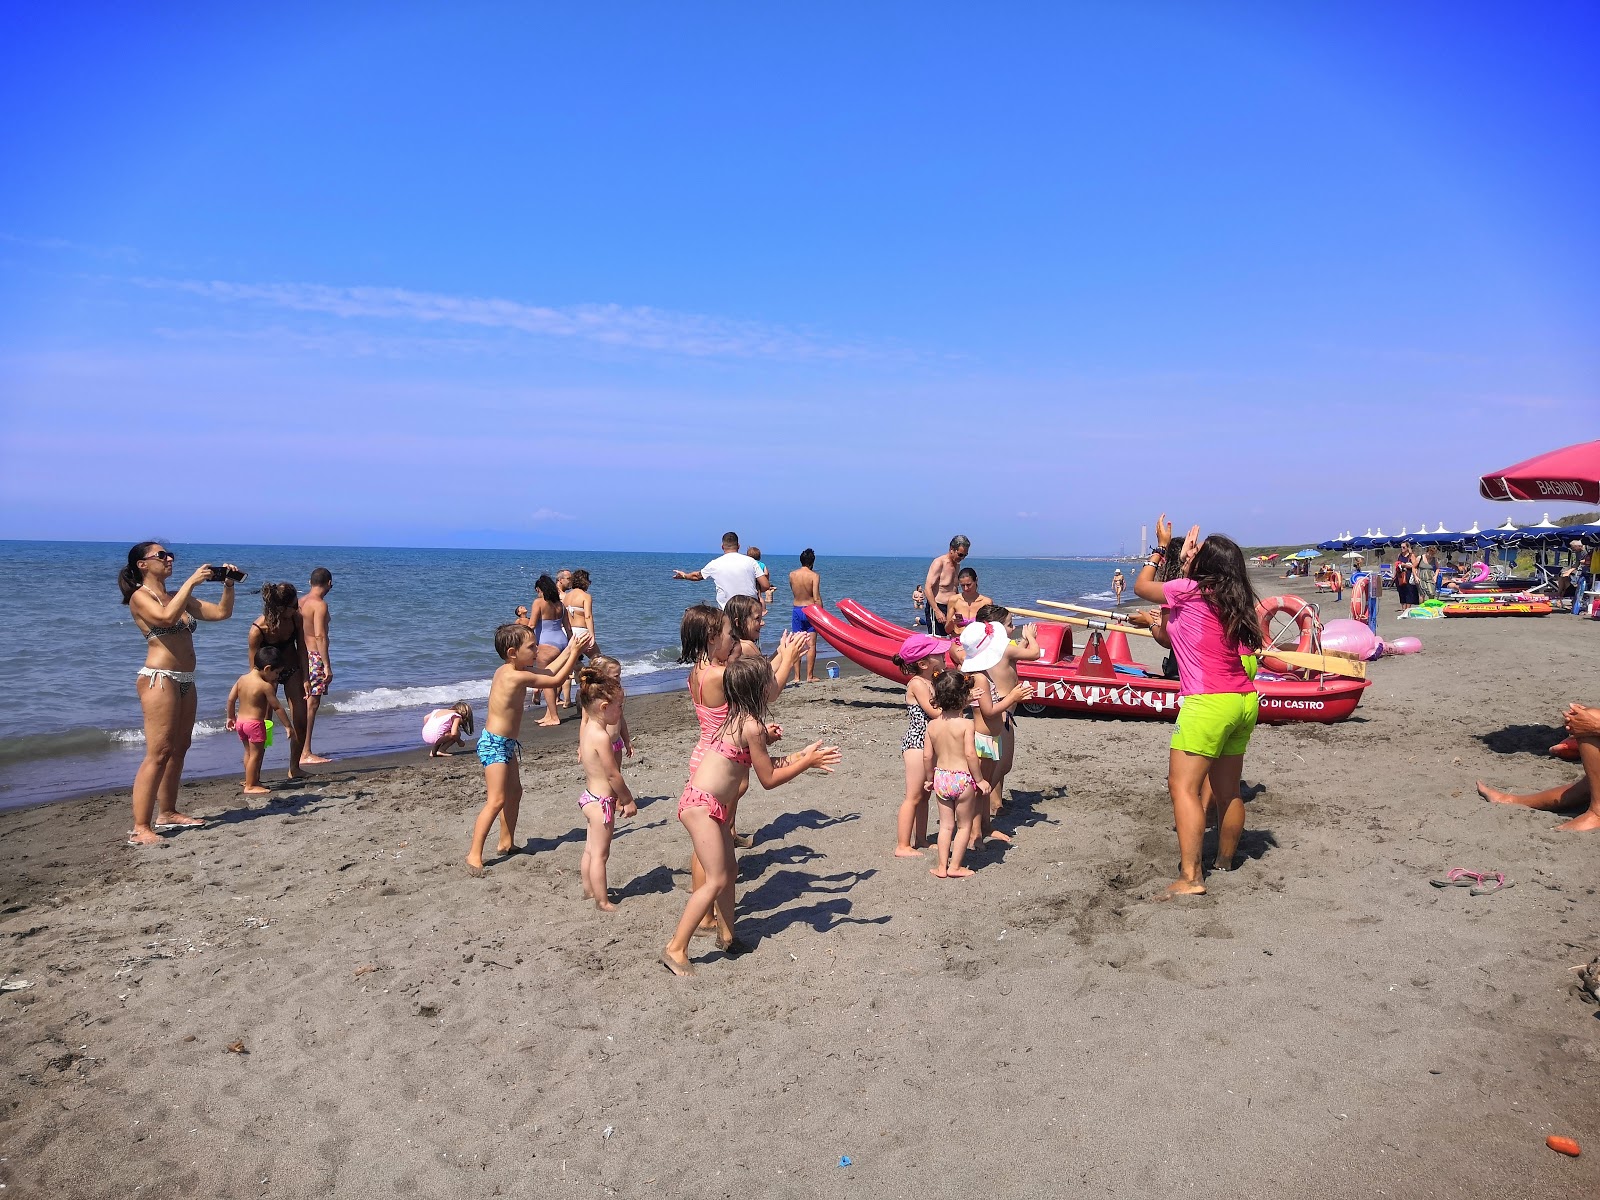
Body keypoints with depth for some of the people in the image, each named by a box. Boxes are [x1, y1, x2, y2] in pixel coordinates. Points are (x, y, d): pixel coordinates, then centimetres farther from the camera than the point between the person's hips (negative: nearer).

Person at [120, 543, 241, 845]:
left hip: (185, 681, 8)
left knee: (179, 748, 12)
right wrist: (191, 582, -21)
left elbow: (222, 612, 16)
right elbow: (166, 617, -25)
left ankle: (167, 813, 22)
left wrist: (228, 584, 3)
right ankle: (140, 828, -11)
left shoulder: (178, 598, 17)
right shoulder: (140, 597, -5)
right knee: (159, 753, -12)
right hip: (159, 680, -8)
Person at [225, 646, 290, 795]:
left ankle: (250, 780, 33)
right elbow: (277, 708, -12)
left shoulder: (242, 679, 4)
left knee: (248, 752, 21)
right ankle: (250, 786, 3)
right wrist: (288, 726, -7)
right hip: (255, 723, -8)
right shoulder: (265, 686, -16)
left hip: (240, 721, 8)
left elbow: (231, 699, 9)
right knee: (256, 754, 1)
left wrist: (231, 717, 22)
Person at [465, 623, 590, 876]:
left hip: (506, 743, 10)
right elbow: (555, 680, -16)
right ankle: (474, 854, -9)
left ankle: (507, 842, 32)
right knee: (497, 800, -12)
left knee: (514, 792, 19)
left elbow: (547, 671, 18)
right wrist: (574, 653, -8)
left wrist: (569, 649, 17)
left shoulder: (509, 669, 5)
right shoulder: (517, 676, -24)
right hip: (494, 744, -10)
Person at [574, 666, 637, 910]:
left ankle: (590, 890, 33)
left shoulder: (587, 729, 6)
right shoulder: (601, 736, -24)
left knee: (591, 849, 20)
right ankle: (603, 902, 7)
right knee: (600, 854, -1)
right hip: (602, 801, -10)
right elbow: (613, 774, -20)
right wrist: (628, 800, -8)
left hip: (591, 796, 10)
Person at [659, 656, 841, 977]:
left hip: (704, 802, 10)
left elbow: (764, 765, 19)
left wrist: (800, 756, 15)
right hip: (702, 805, -10)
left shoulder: (738, 718, 11)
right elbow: (769, 779, -10)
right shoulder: (752, 726, -17)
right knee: (716, 881, -5)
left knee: (728, 870, 18)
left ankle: (726, 937, 32)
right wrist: (807, 762, -5)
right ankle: (676, 949, 2)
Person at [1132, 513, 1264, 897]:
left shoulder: (1188, 590, -9)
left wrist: (1162, 547, 20)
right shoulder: (1234, 603, 12)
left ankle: (1190, 877, -12)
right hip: (1244, 702, 8)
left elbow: (1141, 586, 8)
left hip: (1208, 703, -8)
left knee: (1183, 787, -8)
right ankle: (1225, 862, 33)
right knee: (1228, 790, 19)